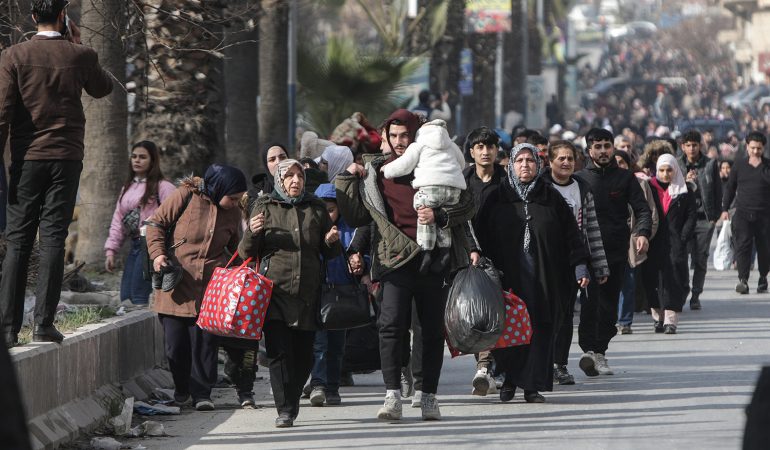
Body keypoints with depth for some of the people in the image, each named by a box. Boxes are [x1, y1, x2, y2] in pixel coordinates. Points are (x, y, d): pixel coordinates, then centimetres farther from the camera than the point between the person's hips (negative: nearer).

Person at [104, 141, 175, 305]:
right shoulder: (127, 187, 19)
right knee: (125, 298, 4)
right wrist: (111, 250, 10)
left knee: (138, 297, -14)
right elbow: (118, 220, 18)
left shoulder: (162, 187, -5)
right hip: (134, 246, 8)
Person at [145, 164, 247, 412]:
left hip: (211, 287, 2)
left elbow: (236, 247, 23)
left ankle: (202, 393, 0)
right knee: (176, 342, 1)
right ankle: (181, 389, 20)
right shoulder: (185, 196, -4)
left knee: (206, 340, -6)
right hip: (176, 282, -2)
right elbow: (156, 223, 3)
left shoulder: (232, 212, 10)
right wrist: (157, 252, -11)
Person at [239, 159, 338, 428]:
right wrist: (252, 233, -12)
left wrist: (331, 242, 0)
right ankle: (285, 410, -11)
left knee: (303, 353, 1)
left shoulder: (316, 208, 15)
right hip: (274, 290, -2)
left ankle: (291, 404, 16)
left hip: (307, 293, 2)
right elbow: (247, 254, 8)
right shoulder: (265, 207, 9)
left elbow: (330, 254, 22)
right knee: (278, 351, -12)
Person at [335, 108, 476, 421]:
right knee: (391, 325, -15)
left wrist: (439, 216, -14)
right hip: (397, 259, 0)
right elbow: (356, 217, 12)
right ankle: (392, 396, -17)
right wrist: (347, 181, 3)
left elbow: (468, 205, 3)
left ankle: (429, 396, 13)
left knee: (433, 329, 5)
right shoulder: (377, 170, 10)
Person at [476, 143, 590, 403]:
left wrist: (580, 266, -1)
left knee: (541, 329, -3)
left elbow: (571, 235, 8)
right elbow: (483, 237, 6)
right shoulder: (498, 199, 8)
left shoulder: (551, 199, 10)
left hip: (544, 278, 1)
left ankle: (532, 385, 2)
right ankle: (510, 379, 12)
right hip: (508, 274, -1)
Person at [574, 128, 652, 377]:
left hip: (617, 252, 2)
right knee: (590, 301, -16)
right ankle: (589, 350, -21)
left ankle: (599, 351, 15)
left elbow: (642, 209, 4)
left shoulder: (625, 178, 9)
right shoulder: (579, 179, 7)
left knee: (609, 305, 6)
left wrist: (643, 233, -15)